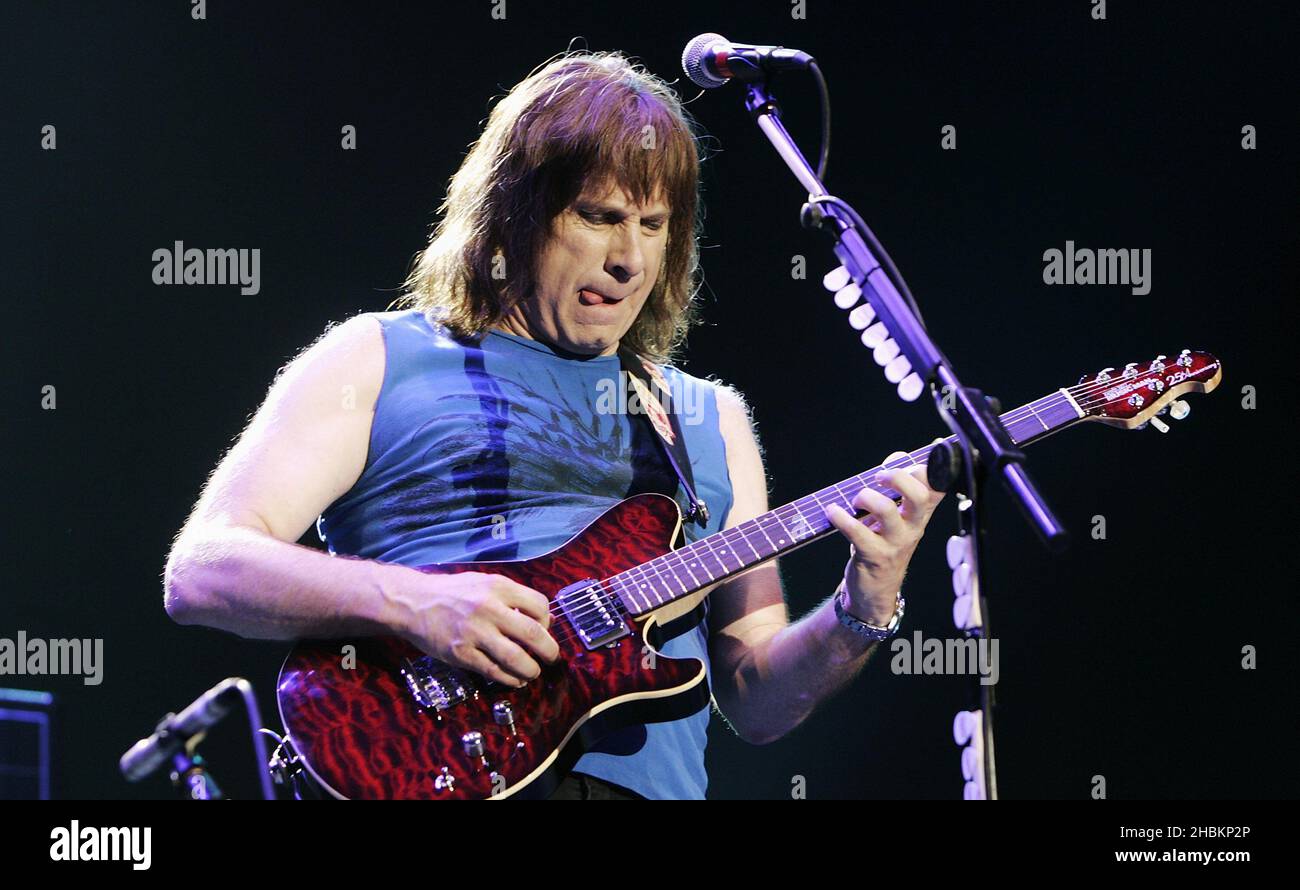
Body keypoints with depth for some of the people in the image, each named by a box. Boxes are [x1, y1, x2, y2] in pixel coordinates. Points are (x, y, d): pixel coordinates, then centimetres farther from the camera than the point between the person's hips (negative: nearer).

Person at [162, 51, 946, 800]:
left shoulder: (711, 419, 23)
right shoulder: (378, 361, 11)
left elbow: (757, 702, 19)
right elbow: (200, 573, 1)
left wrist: (864, 613, 1)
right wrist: (410, 600, -13)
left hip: (651, 780, 5)